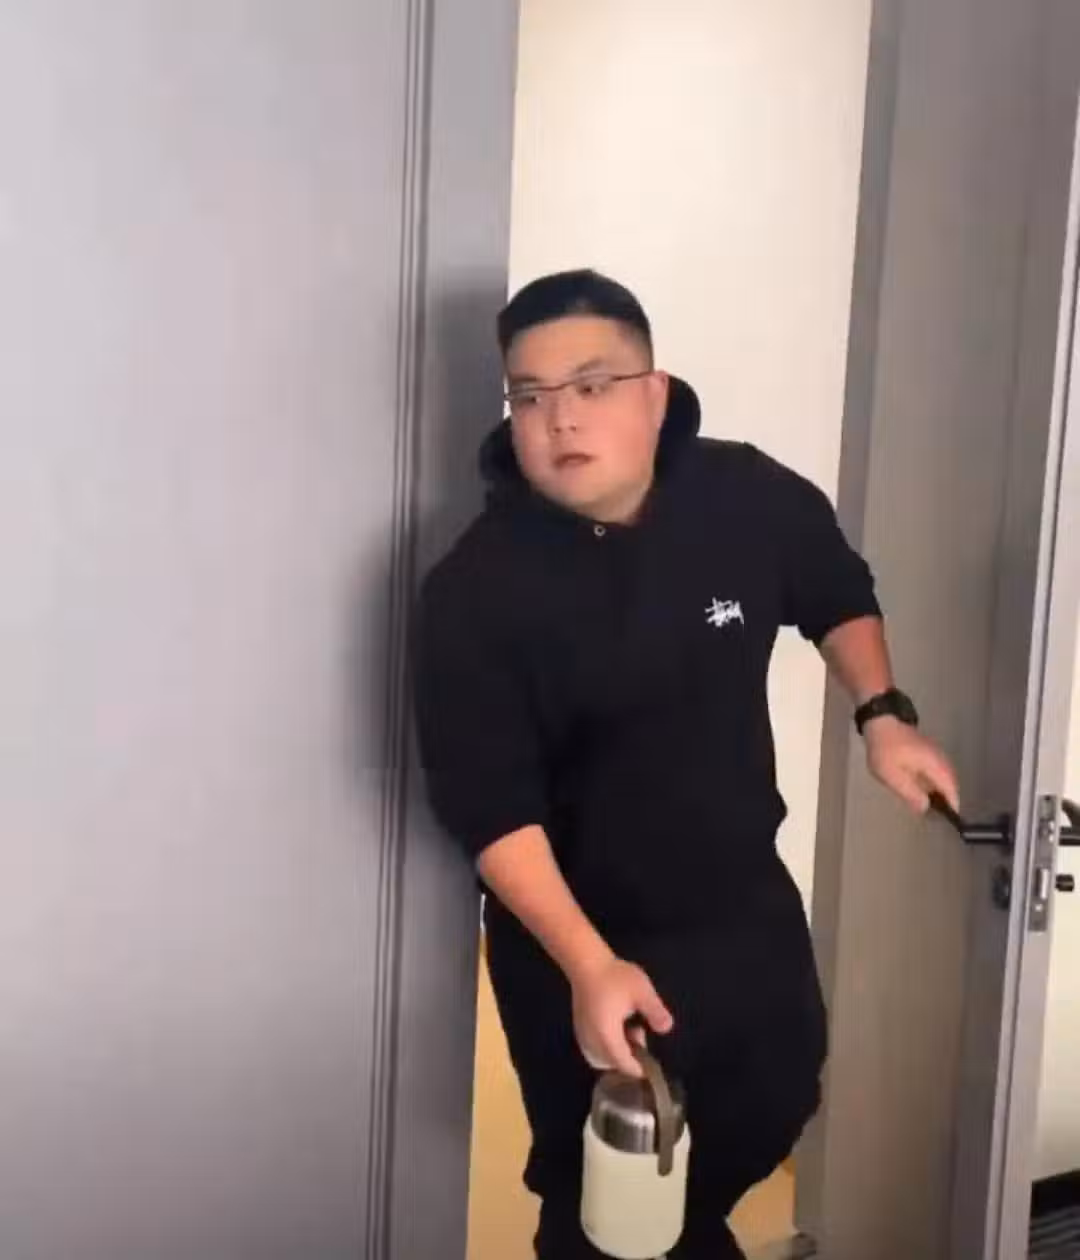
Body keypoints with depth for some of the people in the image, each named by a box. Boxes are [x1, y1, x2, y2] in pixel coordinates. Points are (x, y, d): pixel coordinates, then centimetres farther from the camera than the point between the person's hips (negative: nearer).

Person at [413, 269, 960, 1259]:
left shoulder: (749, 497, -12)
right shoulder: (475, 592, -23)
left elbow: (838, 598, 9)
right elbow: (492, 810, -23)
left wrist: (883, 715, -4)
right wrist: (589, 967, -32)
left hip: (747, 905, 5)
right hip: (577, 942, -4)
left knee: (770, 1117, 25)